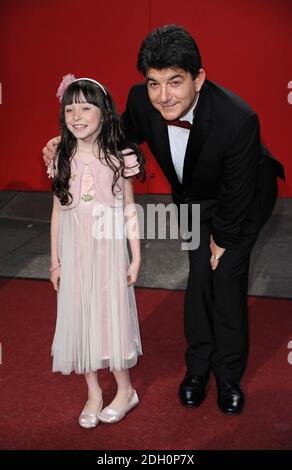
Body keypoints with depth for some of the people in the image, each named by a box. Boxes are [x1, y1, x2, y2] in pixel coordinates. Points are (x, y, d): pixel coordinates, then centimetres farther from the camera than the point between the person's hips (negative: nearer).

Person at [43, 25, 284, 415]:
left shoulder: (239, 120, -41)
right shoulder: (142, 100, -27)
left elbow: (237, 194, -25)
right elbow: (123, 139, -4)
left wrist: (223, 238, -11)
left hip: (243, 200, -3)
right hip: (193, 197, 3)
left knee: (227, 277, -5)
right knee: (200, 273, 2)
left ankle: (229, 375, 15)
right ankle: (198, 366, 22)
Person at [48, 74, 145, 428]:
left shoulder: (118, 159, -8)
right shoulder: (62, 160, -2)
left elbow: (130, 211, -2)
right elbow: (58, 210, 4)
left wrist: (136, 257, -3)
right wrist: (54, 259, 5)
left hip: (108, 252, -2)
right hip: (73, 255, 3)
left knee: (112, 315, 7)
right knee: (78, 319, 10)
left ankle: (125, 391, 27)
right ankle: (93, 392, 28)